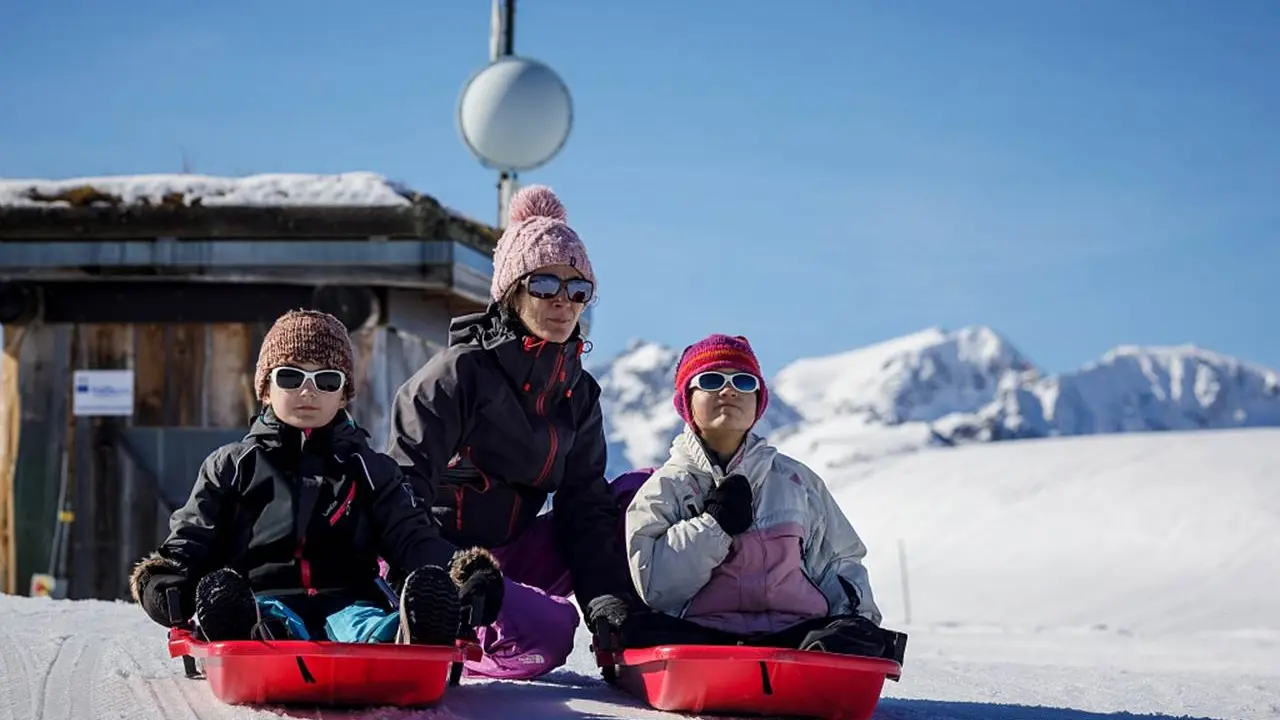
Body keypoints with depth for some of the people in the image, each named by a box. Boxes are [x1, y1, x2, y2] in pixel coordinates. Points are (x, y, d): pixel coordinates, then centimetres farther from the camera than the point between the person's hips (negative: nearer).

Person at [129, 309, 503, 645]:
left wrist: (459, 570, -9)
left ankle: (407, 642, -72)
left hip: (345, 603, 0)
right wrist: (166, 575, -9)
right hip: (265, 601, 0)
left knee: (365, 625, -38)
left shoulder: (371, 470, 27)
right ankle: (249, 638, -75)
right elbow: (191, 538, 17)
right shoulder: (231, 466, 25)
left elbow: (411, 537, 15)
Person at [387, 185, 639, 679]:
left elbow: (585, 505, 2)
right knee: (547, 631, -34)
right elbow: (402, 487, -18)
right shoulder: (462, 372, -13)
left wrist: (608, 600, -14)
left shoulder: (578, 393, 7)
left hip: (509, 557, 7)